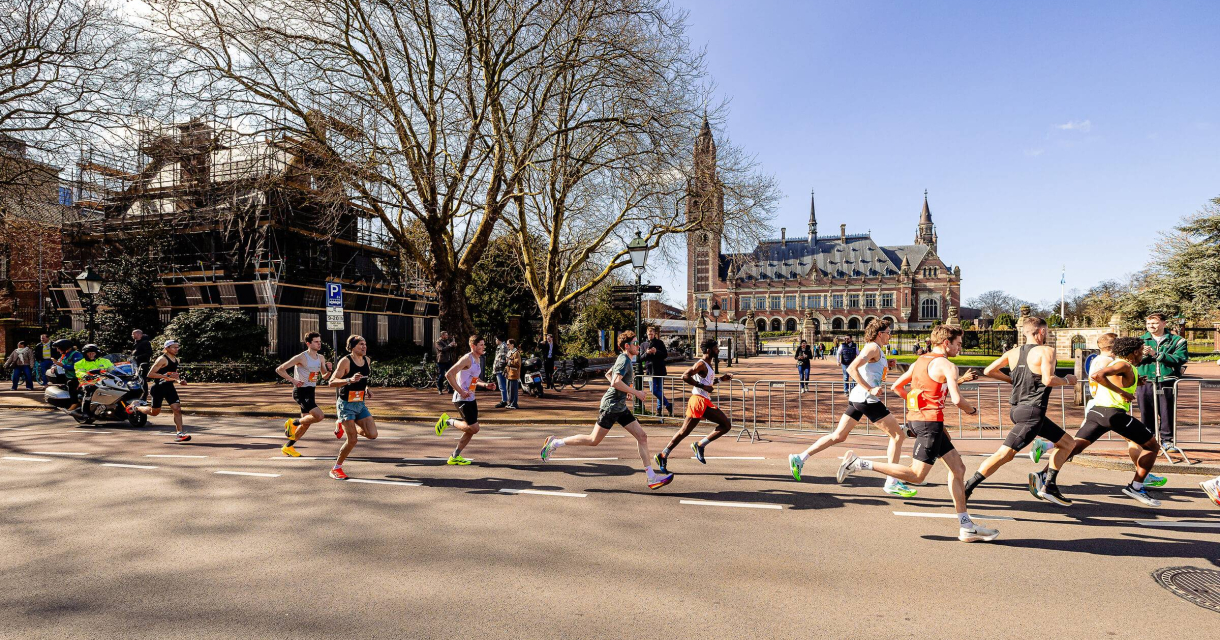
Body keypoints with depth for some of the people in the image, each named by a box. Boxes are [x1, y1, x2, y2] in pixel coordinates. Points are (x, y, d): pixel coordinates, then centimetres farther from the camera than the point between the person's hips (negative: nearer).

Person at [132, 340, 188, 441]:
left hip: (169, 387, 7)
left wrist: (179, 381, 7)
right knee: (154, 412, 10)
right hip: (159, 387, -6)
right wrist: (166, 376, -27)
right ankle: (135, 408, 38)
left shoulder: (175, 360, 11)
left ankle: (180, 433, -7)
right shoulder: (162, 359, -15)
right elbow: (150, 374, -19)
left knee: (177, 409, -7)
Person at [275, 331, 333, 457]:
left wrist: (329, 370, -6)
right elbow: (279, 369, -11)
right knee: (320, 416, -22)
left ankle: (288, 447, 28)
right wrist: (293, 380, -16)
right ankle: (293, 422, 2)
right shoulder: (301, 357, -15)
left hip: (311, 392, 8)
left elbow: (324, 377, 14)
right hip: (301, 391, -8)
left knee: (306, 423, 12)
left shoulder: (321, 358, 7)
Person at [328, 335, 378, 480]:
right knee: (352, 440, -9)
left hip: (360, 404, 6)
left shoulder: (367, 360, 6)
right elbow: (332, 382, -18)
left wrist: (366, 389, 7)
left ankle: (343, 425, 22)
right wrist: (350, 380, -32)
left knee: (372, 435, -4)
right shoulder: (345, 361, -14)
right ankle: (336, 468, 13)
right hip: (346, 404, -6)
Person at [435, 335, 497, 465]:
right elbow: (449, 374, -22)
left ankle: (455, 457, 21)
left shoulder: (478, 359, 13)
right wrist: (461, 392, -22)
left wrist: (485, 385, 8)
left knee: (471, 430, 10)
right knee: (474, 428, -12)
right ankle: (448, 421, 8)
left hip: (471, 399, 9)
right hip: (462, 399, -9)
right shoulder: (467, 359, -16)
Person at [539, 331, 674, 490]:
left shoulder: (624, 360, 15)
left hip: (620, 407, 10)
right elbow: (615, 382, -28)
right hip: (611, 406, -10)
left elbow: (608, 374, 29)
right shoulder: (624, 360, -14)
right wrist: (635, 392, -20)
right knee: (594, 440, -2)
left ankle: (652, 478, 3)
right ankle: (555, 442, 11)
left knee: (642, 436, 2)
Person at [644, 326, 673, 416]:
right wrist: (647, 353, -16)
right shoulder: (644, 344, 9)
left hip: (660, 370, -2)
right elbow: (641, 358, 5)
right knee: (653, 390, -3)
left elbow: (665, 354, -3)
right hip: (650, 370, 2)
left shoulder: (660, 343, 3)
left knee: (660, 390, 1)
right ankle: (668, 404, 8)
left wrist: (656, 351, -19)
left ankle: (659, 409, 9)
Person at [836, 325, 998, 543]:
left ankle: (966, 527, 19)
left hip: (916, 418, 10)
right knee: (916, 475, -8)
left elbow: (897, 386, 19)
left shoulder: (919, 361, 16)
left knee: (958, 467, 16)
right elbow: (957, 399, -18)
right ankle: (859, 464, -14)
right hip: (930, 421, -10)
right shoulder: (947, 365, -9)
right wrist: (972, 410, 2)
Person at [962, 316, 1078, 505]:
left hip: (1017, 409, 9)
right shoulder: (1046, 351, -10)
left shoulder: (1013, 352, 9)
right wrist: (1067, 380, -3)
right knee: (1004, 454, -9)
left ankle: (1049, 488, 20)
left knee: (1068, 443, 20)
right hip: (1032, 412, -9)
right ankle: (966, 489, -10)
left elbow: (988, 371, 7)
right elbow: (1048, 380, -23)